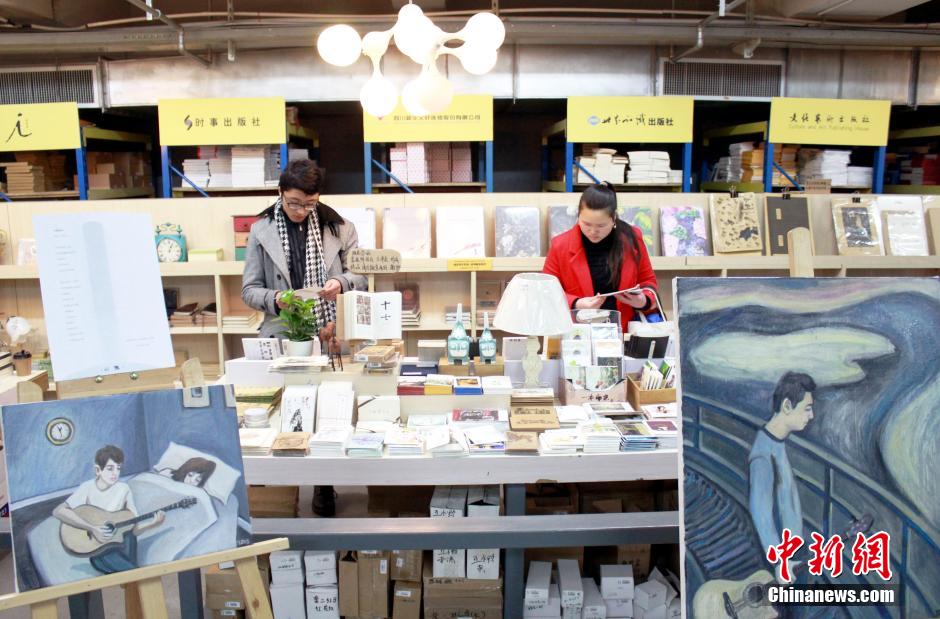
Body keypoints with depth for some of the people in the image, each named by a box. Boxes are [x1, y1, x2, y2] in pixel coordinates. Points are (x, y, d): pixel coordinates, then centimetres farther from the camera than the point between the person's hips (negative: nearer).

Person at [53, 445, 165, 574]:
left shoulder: (123, 489, -3)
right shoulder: (88, 488, -9)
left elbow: (133, 529, -3)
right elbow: (58, 511, -24)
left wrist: (153, 524, -24)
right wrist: (92, 528, -29)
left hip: (119, 544, 3)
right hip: (97, 548, -3)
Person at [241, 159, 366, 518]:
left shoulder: (337, 227, 4)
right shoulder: (261, 231, 4)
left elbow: (363, 276, 8)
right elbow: (249, 290, 5)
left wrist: (342, 282, -13)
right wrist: (275, 299, -15)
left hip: (332, 335, 0)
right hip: (283, 337, 0)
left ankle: (325, 485, 18)